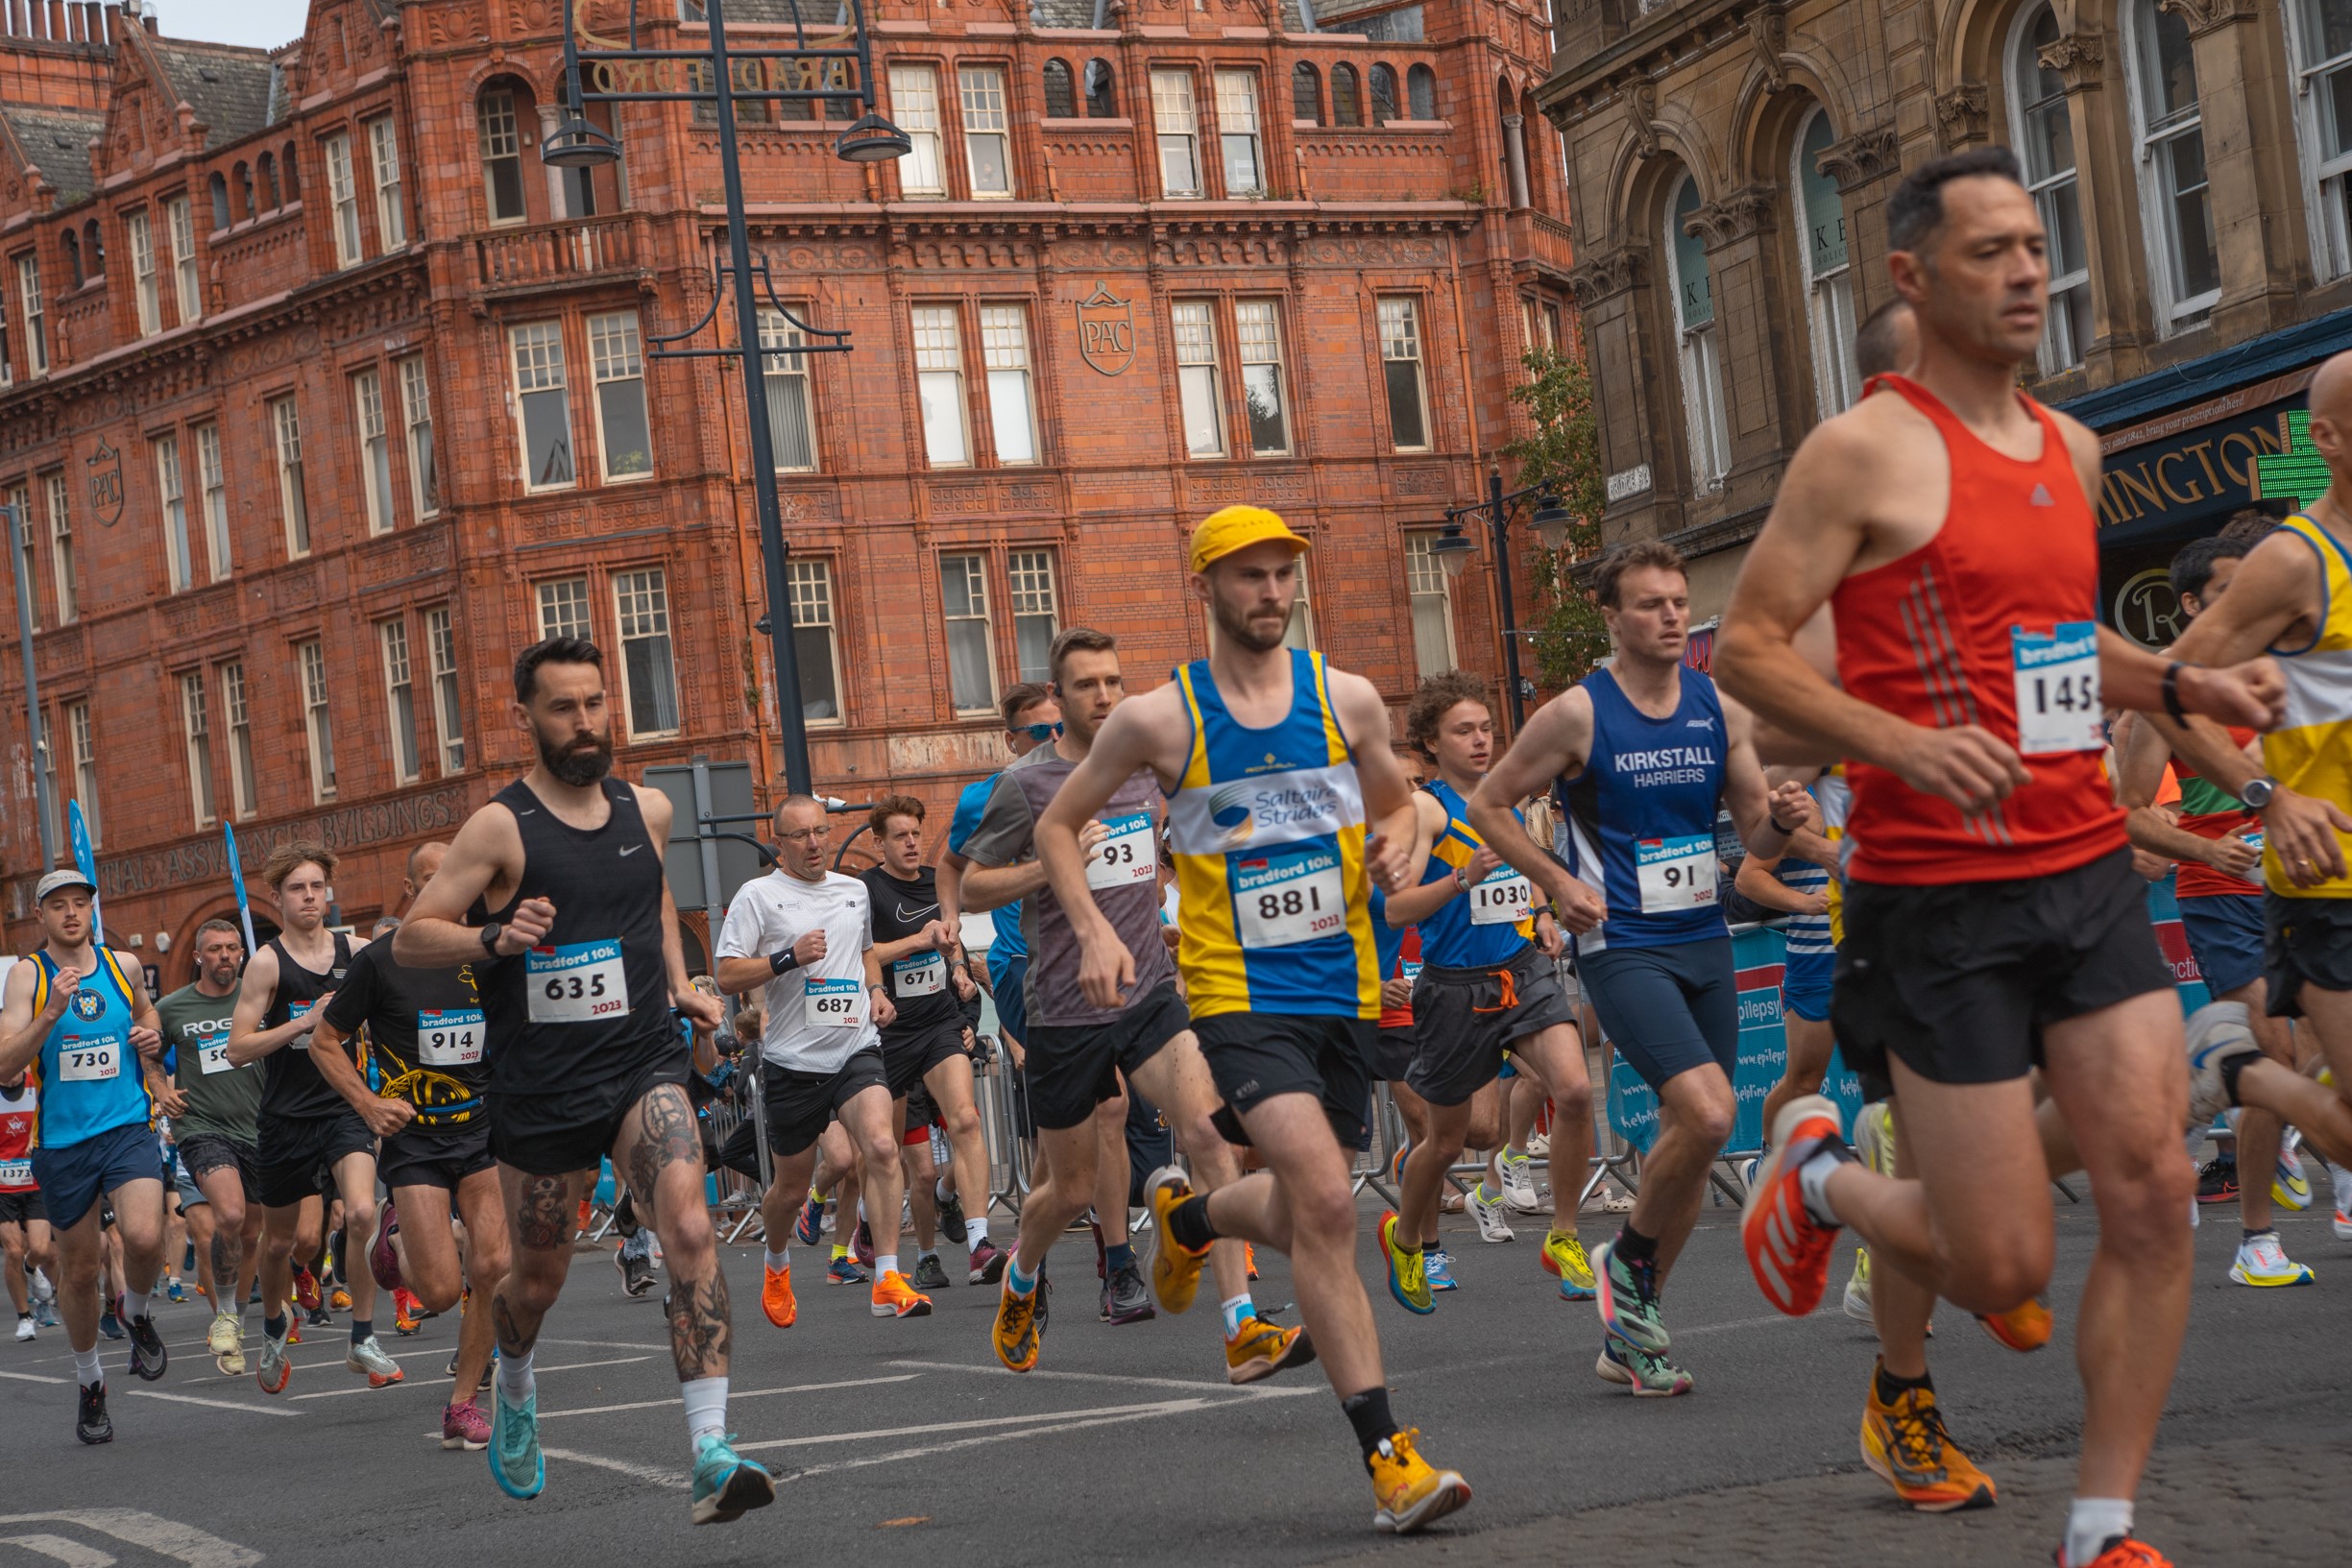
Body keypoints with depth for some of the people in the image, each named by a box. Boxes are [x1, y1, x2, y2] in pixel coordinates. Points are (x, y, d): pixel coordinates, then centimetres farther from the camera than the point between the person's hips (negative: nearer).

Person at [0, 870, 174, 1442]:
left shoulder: (123, 966, 6)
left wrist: (152, 1044, 6)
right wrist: (52, 1012, -26)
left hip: (129, 1128, 1)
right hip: (61, 1142, -1)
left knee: (144, 1238, -24)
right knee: (79, 1271, 8)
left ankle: (135, 1309, 9)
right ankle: (88, 1380, 31)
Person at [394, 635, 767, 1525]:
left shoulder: (647, 810, 6)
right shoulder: (501, 828, -8)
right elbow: (409, 940, -7)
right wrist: (495, 938, -23)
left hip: (643, 1063, 2)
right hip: (541, 1086, -2)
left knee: (690, 1230, -22)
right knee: (537, 1280, 13)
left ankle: (710, 1453, -28)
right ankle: (513, 1386, 49)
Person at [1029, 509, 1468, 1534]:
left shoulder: (1347, 700, 4)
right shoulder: (1160, 719, -3)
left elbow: (1395, 803, 21)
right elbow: (1059, 824, 9)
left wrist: (1400, 846, -2)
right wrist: (1093, 931, -5)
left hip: (1344, 988, 4)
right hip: (1239, 993, -4)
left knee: (1303, 1218, 14)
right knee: (1324, 1201, -22)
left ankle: (1188, 1218, 50)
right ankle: (1386, 1455, -19)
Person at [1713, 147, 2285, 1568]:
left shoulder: (2070, 450, 14)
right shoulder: (1868, 452, -9)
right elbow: (1748, 648, -11)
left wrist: (2184, 687, 11)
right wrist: (1905, 745, -24)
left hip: (2091, 875, 7)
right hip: (1941, 901, -6)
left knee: (2154, 1195, -4)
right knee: (2005, 1265, -3)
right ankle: (1822, 1172, 29)